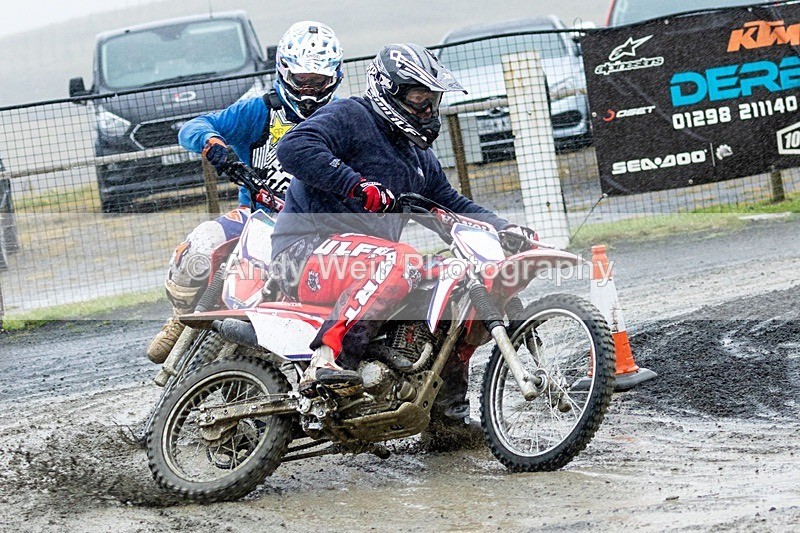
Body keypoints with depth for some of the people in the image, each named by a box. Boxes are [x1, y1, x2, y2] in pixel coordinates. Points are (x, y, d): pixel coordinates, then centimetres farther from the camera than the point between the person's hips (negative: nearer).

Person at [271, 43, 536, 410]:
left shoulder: (418, 156, 26)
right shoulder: (349, 118, -4)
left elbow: (450, 204, 31)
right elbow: (294, 148, -21)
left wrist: (506, 228, 16)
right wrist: (356, 184, -29)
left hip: (365, 257, 10)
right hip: (308, 252, -10)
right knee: (399, 262, -36)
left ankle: (449, 405, 18)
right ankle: (325, 359, -47)